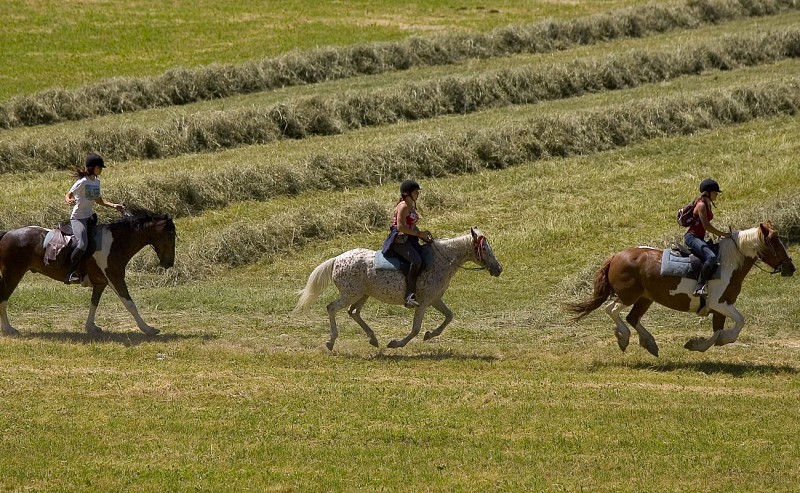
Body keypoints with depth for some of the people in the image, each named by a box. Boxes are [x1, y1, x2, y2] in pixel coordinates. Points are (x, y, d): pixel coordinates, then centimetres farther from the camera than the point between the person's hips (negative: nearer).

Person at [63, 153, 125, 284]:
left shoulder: (97, 181, 10)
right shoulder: (82, 182, -14)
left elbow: (99, 200, 21)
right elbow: (67, 195, -14)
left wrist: (113, 206, 9)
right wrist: (69, 201, -37)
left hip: (89, 217, 9)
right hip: (78, 218, -9)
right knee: (82, 245, -28)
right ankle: (70, 273, -18)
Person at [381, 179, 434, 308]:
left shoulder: (412, 206, 18)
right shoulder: (403, 207, -12)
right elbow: (400, 227, -20)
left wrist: (424, 235, 7)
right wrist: (419, 233, -18)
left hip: (409, 240, 11)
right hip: (399, 240, -11)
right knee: (416, 260, -30)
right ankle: (410, 296, -36)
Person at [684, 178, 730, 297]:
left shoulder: (708, 205, 15)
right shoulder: (701, 205, -15)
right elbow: (706, 226, -20)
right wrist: (723, 234, -14)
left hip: (699, 238, 11)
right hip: (692, 237, -11)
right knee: (711, 257, -30)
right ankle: (699, 287, -34)